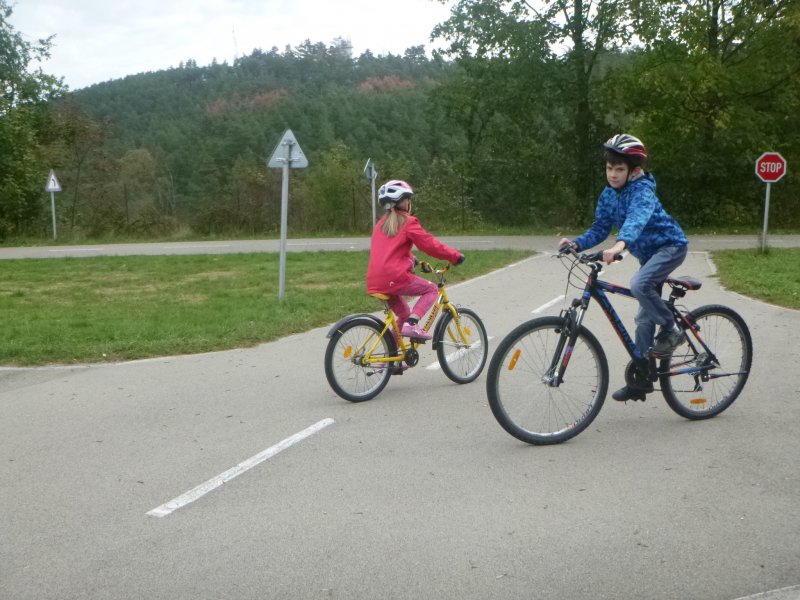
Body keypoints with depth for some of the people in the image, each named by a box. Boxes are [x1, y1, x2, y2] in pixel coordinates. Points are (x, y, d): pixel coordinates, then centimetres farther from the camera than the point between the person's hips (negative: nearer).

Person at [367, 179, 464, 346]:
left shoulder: (381, 224, 20)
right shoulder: (408, 222, -2)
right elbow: (430, 244, -4)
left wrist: (412, 260, 42)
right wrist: (455, 256, 5)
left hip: (374, 282, 8)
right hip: (395, 277, -8)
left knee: (404, 315, 25)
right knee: (431, 289, 8)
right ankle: (412, 325, -10)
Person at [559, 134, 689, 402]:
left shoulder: (642, 190, -22)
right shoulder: (608, 195, 0)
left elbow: (638, 217, -42)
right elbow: (599, 229, 1)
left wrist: (620, 244, -59)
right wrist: (577, 243, -18)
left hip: (670, 246, -8)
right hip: (648, 254, 8)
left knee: (639, 285, -34)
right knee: (645, 318, 8)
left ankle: (671, 329, -11)